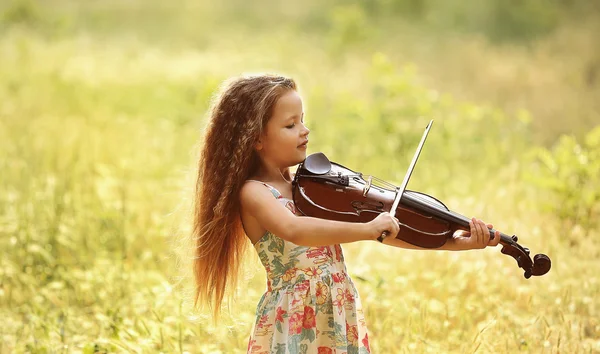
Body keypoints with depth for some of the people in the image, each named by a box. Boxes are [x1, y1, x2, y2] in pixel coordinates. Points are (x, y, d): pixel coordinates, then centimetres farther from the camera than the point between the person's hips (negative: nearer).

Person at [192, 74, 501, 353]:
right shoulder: (253, 192, -10)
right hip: (294, 329, -6)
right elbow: (294, 230, -32)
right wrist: (367, 229, -37)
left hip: (342, 321, 6)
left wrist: (456, 243, -3)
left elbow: (383, 231, 5)